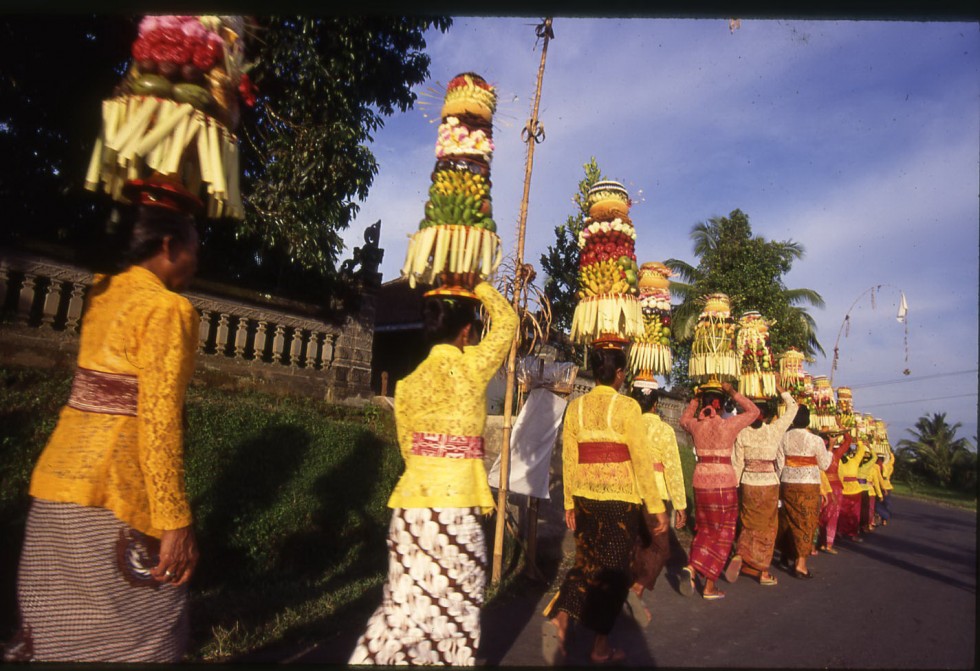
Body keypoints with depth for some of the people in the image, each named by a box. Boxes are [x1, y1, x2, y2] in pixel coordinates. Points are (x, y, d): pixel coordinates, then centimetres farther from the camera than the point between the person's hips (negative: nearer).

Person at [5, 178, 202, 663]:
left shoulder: (103, 290, 10)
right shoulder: (168, 308, -14)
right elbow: (158, 422, -21)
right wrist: (174, 521, -20)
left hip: (60, 472, 8)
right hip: (115, 487, -8)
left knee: (54, 617, 21)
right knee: (130, 628, 6)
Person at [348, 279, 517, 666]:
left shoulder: (407, 384, 9)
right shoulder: (468, 367, -7)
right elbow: (507, 321, 5)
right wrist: (476, 285, 17)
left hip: (411, 500, 6)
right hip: (453, 503, -5)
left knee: (405, 601, 13)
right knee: (454, 604, 11)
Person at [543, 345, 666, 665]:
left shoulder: (575, 406, 2)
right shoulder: (627, 406, -11)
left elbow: (568, 459, 5)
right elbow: (641, 461, -11)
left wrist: (569, 502, 13)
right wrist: (657, 506, -5)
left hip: (586, 497, 4)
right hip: (621, 498, -4)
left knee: (586, 564, 18)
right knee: (613, 569, 10)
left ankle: (558, 620, -1)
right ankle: (600, 646, 21)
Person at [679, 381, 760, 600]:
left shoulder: (695, 425, 0)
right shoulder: (728, 424, -9)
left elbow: (684, 419, 26)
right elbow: (754, 411, 8)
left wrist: (695, 399, 20)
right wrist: (733, 393, 8)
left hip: (701, 481, 4)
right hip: (724, 483, -3)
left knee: (704, 530, 20)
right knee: (722, 534, 8)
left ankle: (692, 568, 0)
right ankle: (710, 586, 9)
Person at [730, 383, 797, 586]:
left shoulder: (742, 434, -4)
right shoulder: (775, 430, -8)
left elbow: (737, 463, -1)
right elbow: (792, 408, 6)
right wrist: (779, 389, 12)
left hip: (748, 484, 1)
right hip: (769, 484, -1)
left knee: (749, 525, 16)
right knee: (767, 527, 11)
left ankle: (739, 556, -7)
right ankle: (764, 573, 16)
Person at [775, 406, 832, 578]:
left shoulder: (784, 437, -2)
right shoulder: (815, 440, -10)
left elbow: (779, 463, 0)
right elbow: (824, 465, 0)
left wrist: (780, 483, 10)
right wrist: (829, 451, 17)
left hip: (787, 484, 4)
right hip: (808, 485, -3)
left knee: (788, 520, 17)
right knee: (805, 522, 2)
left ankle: (788, 555, 33)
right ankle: (800, 563, 1)